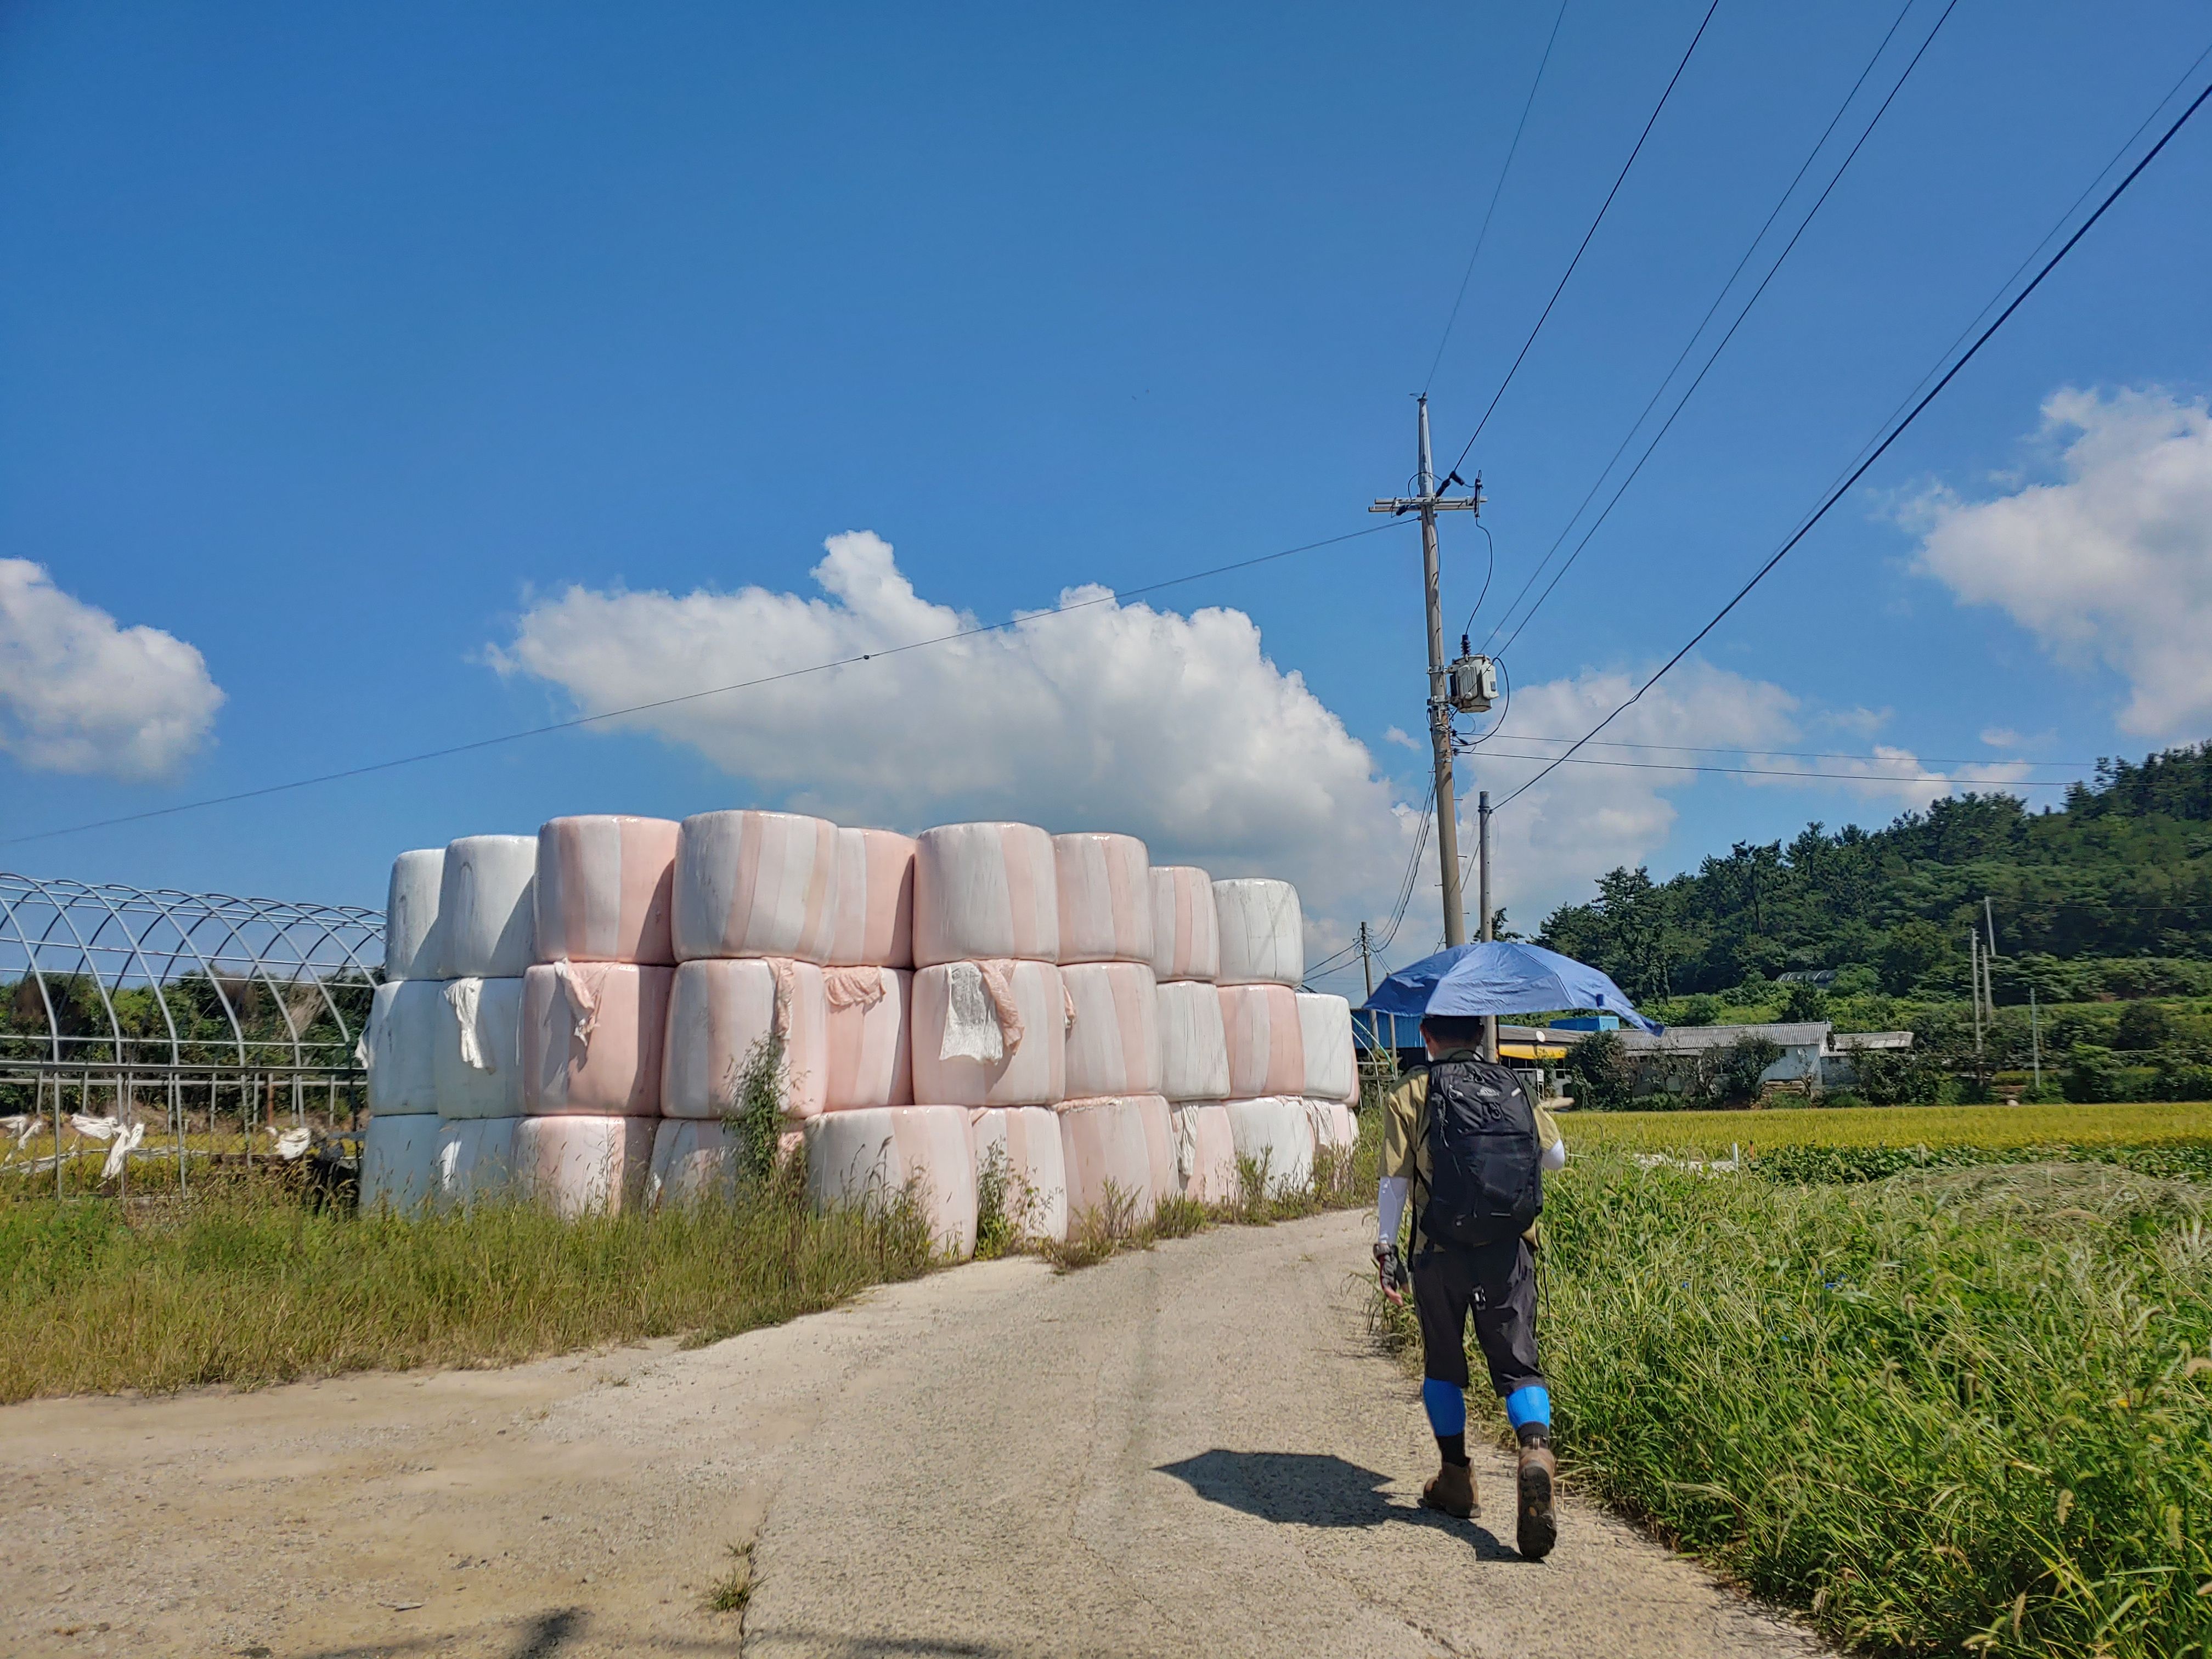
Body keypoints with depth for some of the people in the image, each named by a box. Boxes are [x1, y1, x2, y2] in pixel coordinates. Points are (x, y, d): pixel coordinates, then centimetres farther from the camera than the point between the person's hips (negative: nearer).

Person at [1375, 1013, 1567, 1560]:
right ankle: (1536, 1449, -25)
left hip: (1440, 1248, -1)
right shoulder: (1512, 1086, 8)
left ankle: (1456, 1477, 24)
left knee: (1443, 1364, 16)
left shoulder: (1408, 1097, 1)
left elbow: (1395, 1181, -5)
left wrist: (1385, 1247, 0)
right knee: (1516, 1362, 2)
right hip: (1508, 1247, 1)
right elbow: (1556, 1156, 13)